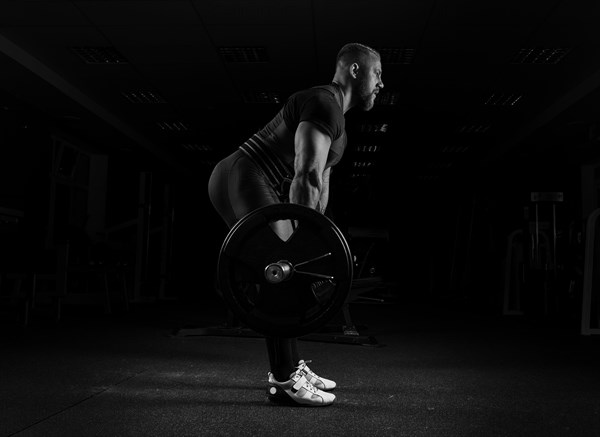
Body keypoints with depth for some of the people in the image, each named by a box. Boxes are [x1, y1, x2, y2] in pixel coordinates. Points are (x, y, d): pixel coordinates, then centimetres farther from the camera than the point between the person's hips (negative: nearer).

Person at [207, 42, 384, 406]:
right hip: (240, 181, -11)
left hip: (248, 185, 11)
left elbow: (320, 184, 22)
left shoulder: (335, 117, 20)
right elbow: (305, 178, -23)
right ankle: (284, 381, -9)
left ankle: (291, 365, 21)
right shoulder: (324, 104, -14)